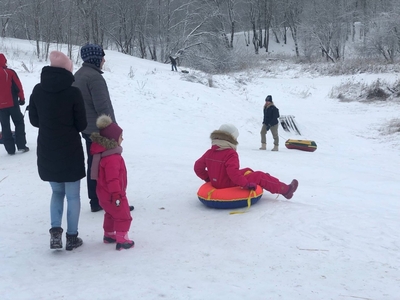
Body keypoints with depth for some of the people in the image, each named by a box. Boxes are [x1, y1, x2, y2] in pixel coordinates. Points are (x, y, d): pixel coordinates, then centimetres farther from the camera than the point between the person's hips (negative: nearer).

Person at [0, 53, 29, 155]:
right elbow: (18, 87, -7)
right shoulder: (10, 72, -8)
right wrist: (22, 98, 7)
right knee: (19, 123, 12)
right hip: (12, 103, -2)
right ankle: (21, 146, 5)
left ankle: (10, 149, 7)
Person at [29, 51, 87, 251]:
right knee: (73, 195, 10)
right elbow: (81, 124, -7)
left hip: (46, 151, 4)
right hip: (70, 151, -4)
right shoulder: (73, 92, -14)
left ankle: (55, 231, 9)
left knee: (57, 191, 21)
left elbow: (34, 120, 7)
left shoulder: (38, 90, -2)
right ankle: (72, 237, 16)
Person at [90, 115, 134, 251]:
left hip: (104, 193, 10)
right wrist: (117, 195, -25)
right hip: (112, 195, -10)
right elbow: (112, 179, -31)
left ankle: (109, 235, 38)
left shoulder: (104, 152, 4)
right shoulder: (112, 159, -30)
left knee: (111, 214, 25)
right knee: (123, 216, 2)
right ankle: (121, 240, 7)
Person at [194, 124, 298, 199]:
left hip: (216, 183, 8)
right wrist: (246, 184, -30)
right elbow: (233, 172, -35)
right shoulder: (230, 154, -22)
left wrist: (208, 178, 19)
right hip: (230, 185, -8)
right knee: (259, 176, 6)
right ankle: (285, 189, 16)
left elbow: (198, 167, 5)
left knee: (247, 171, 29)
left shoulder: (209, 152, 1)